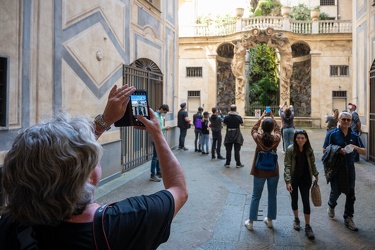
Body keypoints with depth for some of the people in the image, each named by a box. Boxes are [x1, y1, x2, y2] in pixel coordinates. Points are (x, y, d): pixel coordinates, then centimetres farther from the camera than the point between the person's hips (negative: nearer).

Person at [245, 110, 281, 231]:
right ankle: (270, 220, 29)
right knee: (272, 196, 16)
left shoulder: (258, 138, -16)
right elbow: (277, 130, 10)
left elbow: (254, 129, 7)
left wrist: (261, 117, 13)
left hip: (259, 172, -1)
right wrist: (272, 117, 17)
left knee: (256, 197, 9)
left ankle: (250, 222, 16)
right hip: (273, 172, 1)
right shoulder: (276, 139, -13)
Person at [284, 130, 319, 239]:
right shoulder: (290, 149, -14)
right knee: (294, 200, 14)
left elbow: (312, 164, 11)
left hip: (305, 179, 1)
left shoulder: (309, 150, -5)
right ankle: (296, 219, 37)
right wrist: (288, 181, -20)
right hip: (293, 179, -1)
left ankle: (307, 226, 11)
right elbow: (287, 166, -15)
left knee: (306, 201, 0)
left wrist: (316, 175, 16)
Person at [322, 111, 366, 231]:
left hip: (349, 167, 3)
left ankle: (348, 218, 23)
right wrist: (338, 151, -21)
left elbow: (364, 152, 6)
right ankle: (331, 205, 39)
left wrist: (356, 147, -15)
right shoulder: (332, 134, -6)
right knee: (336, 191, 4)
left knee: (350, 193, 7)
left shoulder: (354, 135, 3)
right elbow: (324, 150, -5)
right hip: (335, 167, -3)